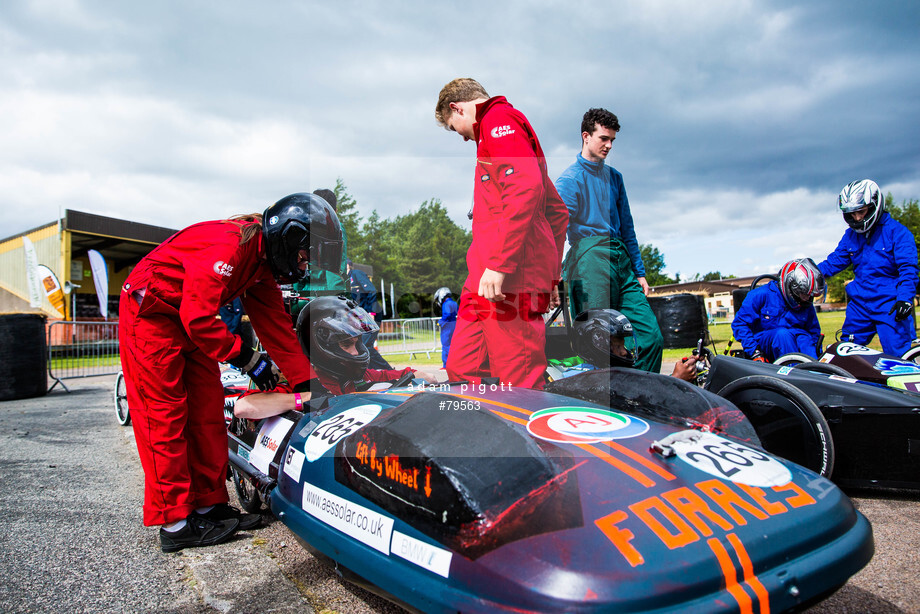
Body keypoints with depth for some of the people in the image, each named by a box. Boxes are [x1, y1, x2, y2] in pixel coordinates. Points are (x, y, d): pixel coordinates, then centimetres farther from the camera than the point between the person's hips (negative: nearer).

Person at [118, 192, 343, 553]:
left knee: (208, 408, 5)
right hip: (150, 313, -9)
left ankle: (209, 505, 13)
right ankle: (174, 523, -2)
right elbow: (199, 318, -28)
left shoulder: (262, 265, 3)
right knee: (165, 413, -8)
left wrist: (309, 383, -1)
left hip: (189, 319, 9)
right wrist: (247, 359, -20)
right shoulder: (229, 243, -25)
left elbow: (276, 327, 3)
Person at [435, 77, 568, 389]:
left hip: (509, 279, -10)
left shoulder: (498, 119, 1)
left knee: (520, 389, -9)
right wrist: (551, 275, 27)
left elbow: (525, 189, -19)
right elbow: (557, 211, 30)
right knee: (461, 371, 8)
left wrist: (499, 264, -22)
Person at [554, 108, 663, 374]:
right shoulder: (570, 179, 0)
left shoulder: (614, 177, 22)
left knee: (652, 337, -3)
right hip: (590, 257, -6)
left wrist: (639, 271, 21)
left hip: (621, 260, 7)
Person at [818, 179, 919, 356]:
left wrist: (905, 299, -25)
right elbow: (834, 262, 15)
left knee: (896, 355, -9)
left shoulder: (896, 231, -6)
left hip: (889, 304, -5)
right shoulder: (850, 235, 12)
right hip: (859, 303, 5)